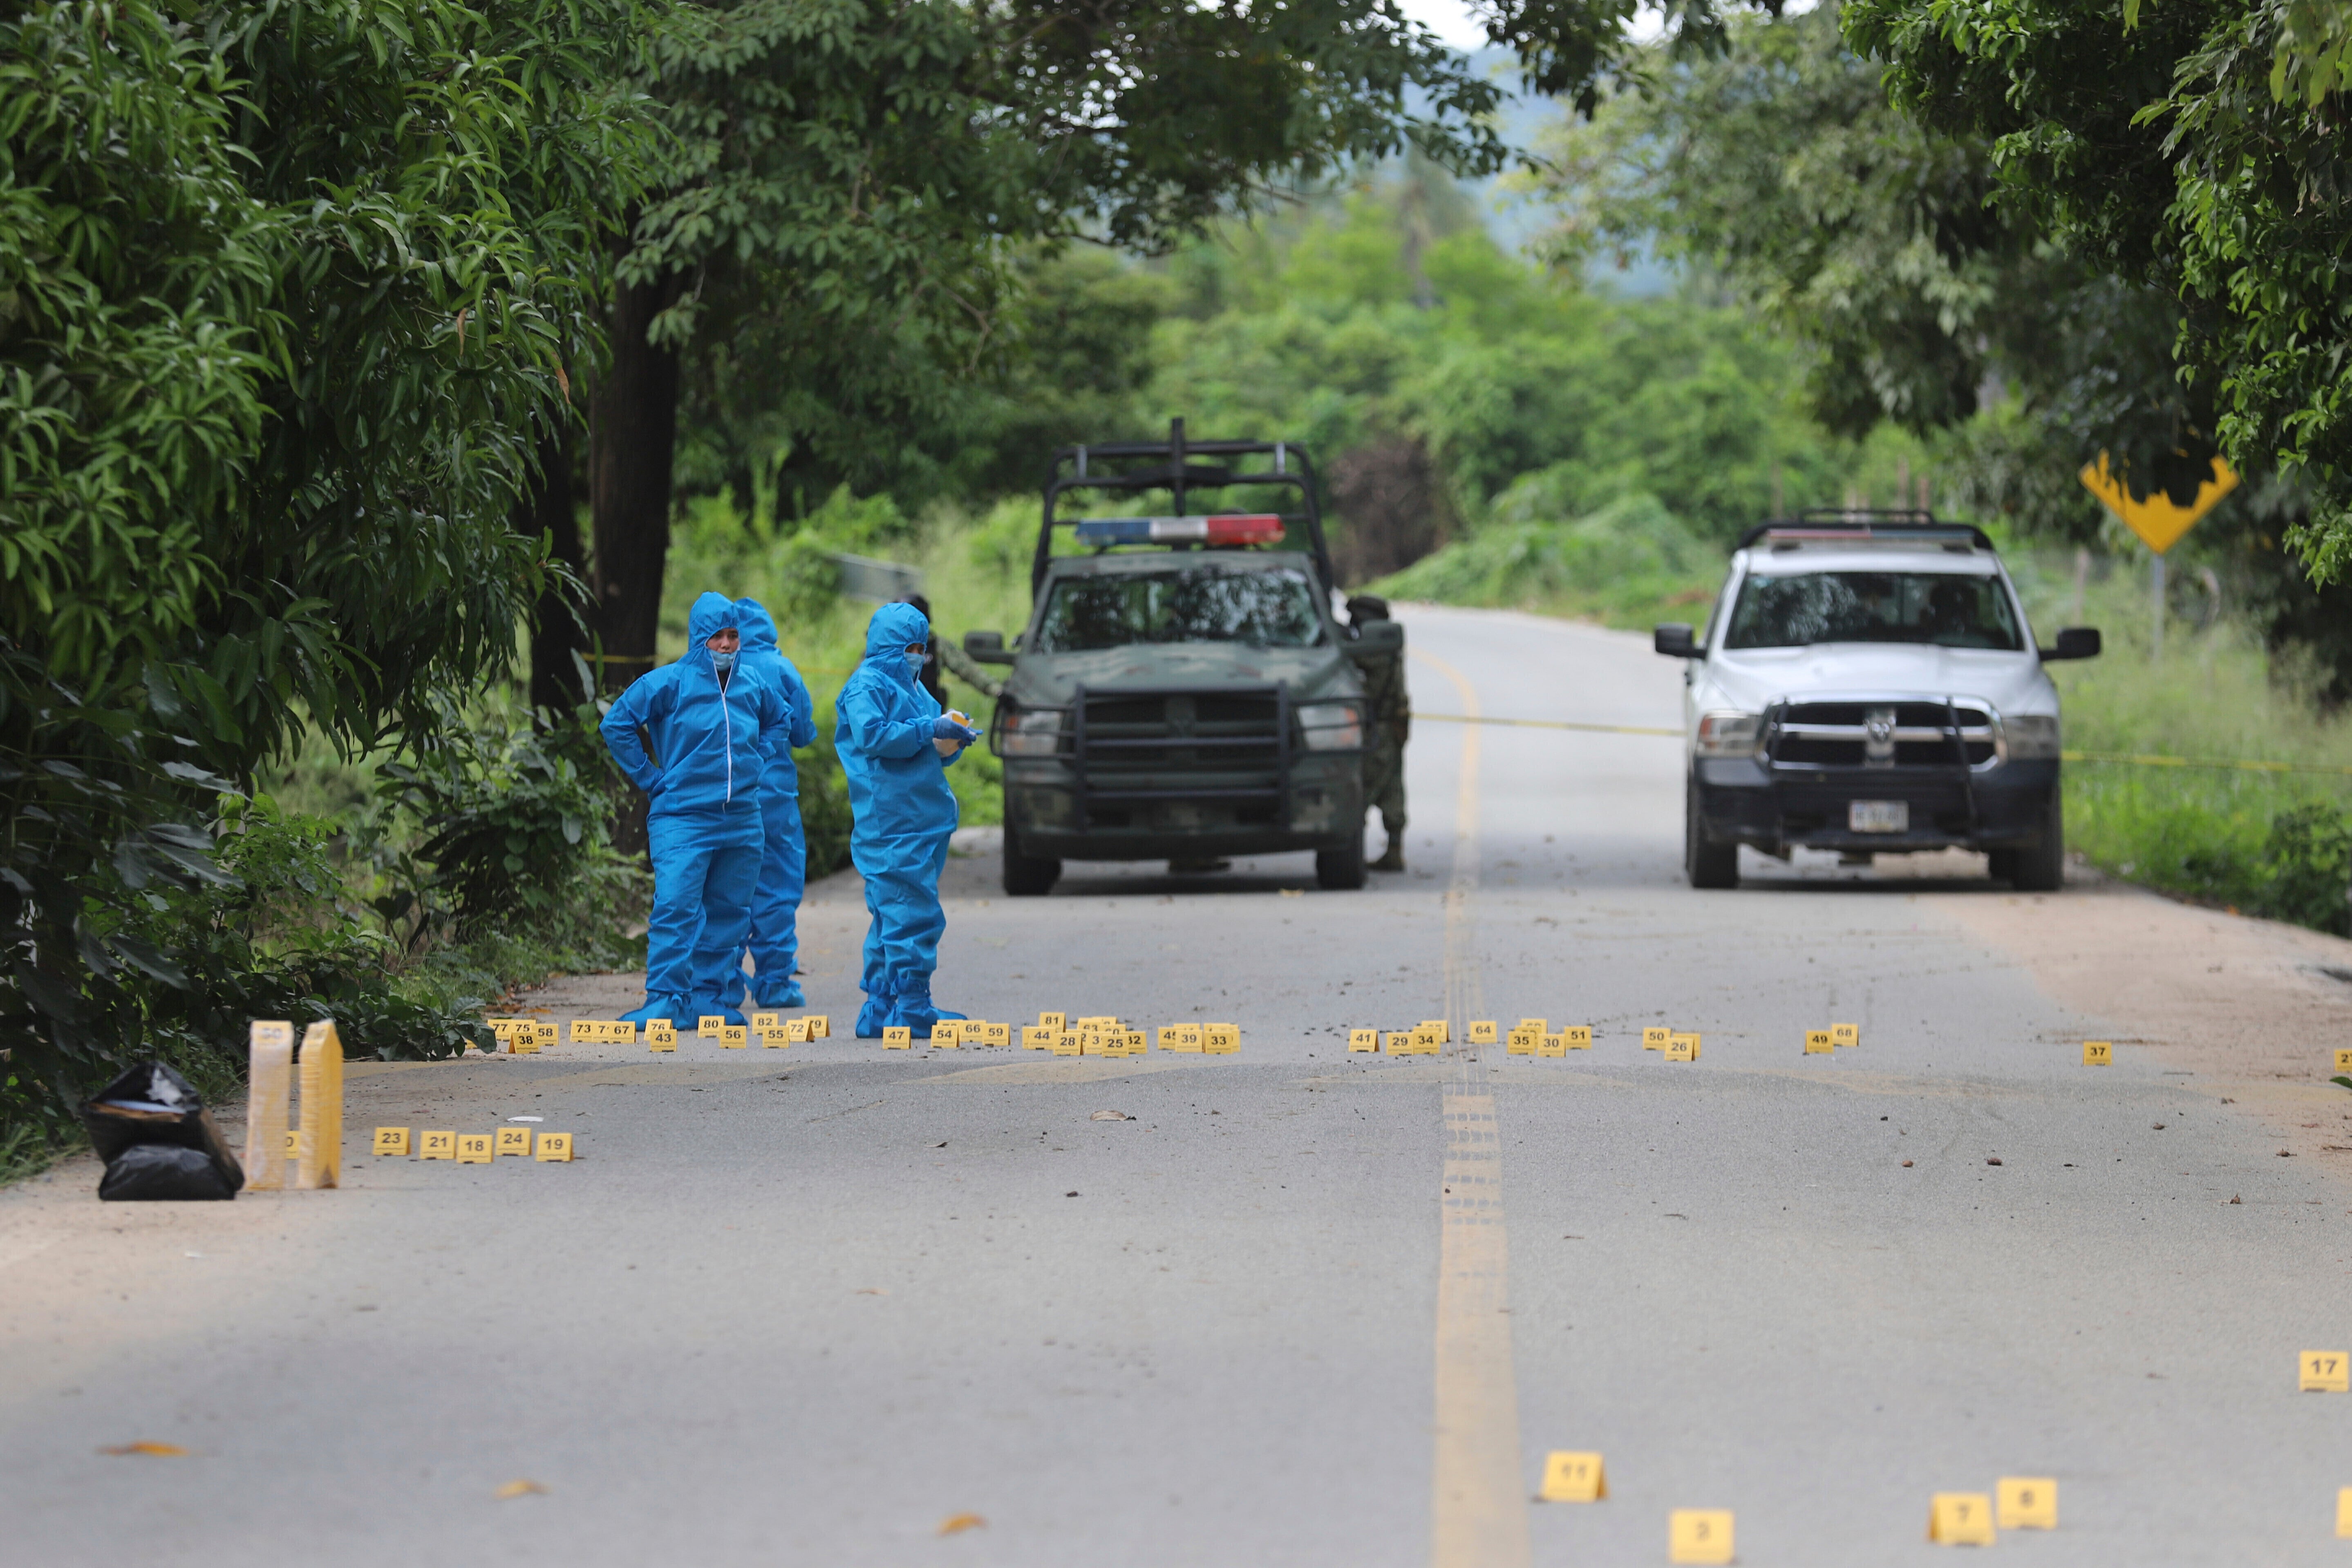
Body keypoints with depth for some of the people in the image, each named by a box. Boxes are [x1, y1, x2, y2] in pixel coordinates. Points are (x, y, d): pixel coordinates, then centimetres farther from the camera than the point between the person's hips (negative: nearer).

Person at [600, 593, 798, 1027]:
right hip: (682, 818, -5)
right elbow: (616, 724, -3)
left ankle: (704, 995, 15)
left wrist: (756, 759, 14)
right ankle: (664, 999, -16)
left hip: (742, 823, 5)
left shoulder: (753, 686, 10)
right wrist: (650, 777, -5)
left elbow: (782, 720, 30)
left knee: (729, 911, 7)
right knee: (675, 907, -15)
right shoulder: (669, 682, -5)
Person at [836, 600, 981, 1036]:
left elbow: (931, 752, 28)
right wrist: (929, 731, -18)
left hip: (925, 818, 10)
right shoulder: (867, 685, -5)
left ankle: (881, 1012, 12)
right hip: (889, 820, -10)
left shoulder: (912, 688, 23)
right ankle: (912, 1011, -12)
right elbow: (872, 735, -20)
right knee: (912, 913, -13)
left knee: (892, 916, 10)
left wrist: (951, 742, 6)